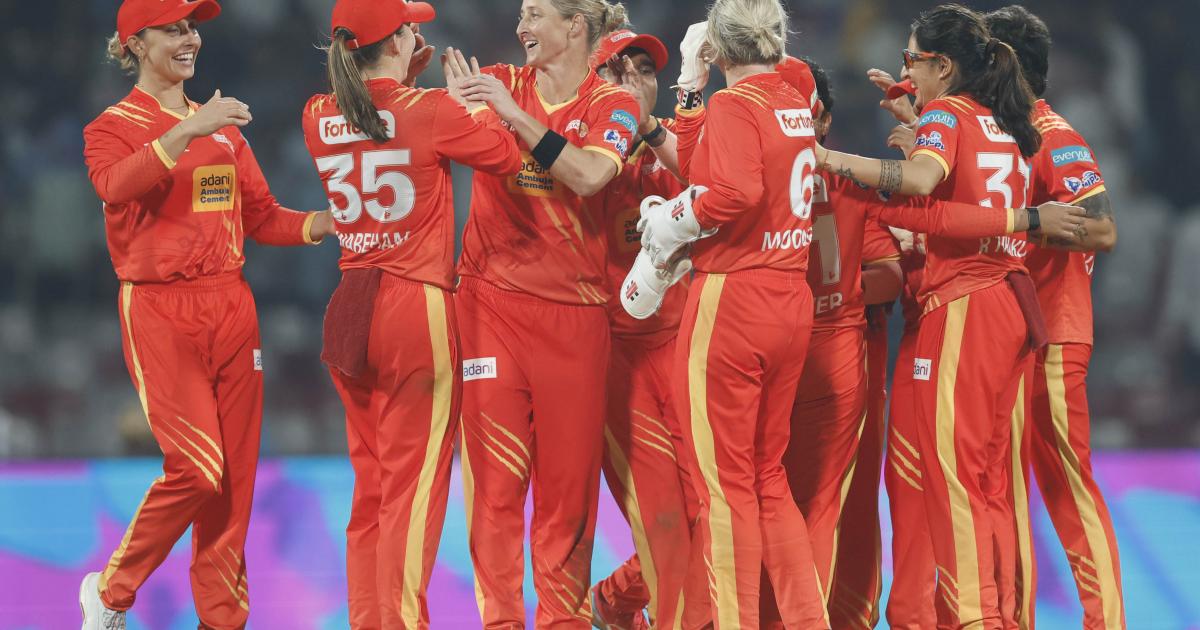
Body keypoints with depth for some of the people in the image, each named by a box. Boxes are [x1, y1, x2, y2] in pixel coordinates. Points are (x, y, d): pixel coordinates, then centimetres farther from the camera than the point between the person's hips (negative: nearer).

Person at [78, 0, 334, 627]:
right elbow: (116, 185, -24)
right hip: (160, 314, -6)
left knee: (235, 474, 3)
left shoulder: (223, 126, 18)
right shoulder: (113, 127, -1)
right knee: (197, 468, -14)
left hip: (230, 306, 6)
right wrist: (187, 131, -35)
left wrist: (334, 221, -1)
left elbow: (262, 217, 16)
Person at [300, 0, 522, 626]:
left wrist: (402, 85, 18)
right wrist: (467, 95, 14)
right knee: (413, 486, -4)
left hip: (349, 311, 6)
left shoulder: (320, 119, 3)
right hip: (418, 312, -6)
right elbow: (505, 154, 2)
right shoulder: (432, 111, -12)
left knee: (370, 486, 14)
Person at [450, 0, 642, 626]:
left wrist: (515, 114, -18)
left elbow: (588, 176, -16)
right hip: (493, 302, 1)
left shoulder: (612, 106, 3)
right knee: (495, 477, -4)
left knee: (569, 477, 2)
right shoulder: (499, 83, 9)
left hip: (573, 310, -1)